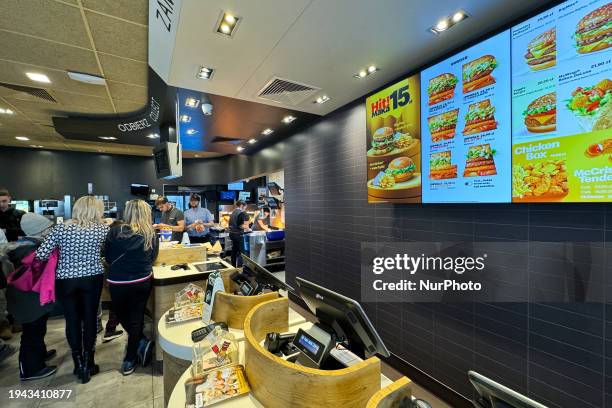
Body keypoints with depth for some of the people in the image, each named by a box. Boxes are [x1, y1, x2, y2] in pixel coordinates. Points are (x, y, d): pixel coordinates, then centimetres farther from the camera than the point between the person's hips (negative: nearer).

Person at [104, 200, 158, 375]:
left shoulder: (115, 231, -8)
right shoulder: (151, 234, -7)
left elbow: (107, 257, 2)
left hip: (117, 282, 0)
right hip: (142, 281, 0)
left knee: (122, 316, 24)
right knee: (136, 317, 15)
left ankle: (141, 342, 18)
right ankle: (130, 360, 24)